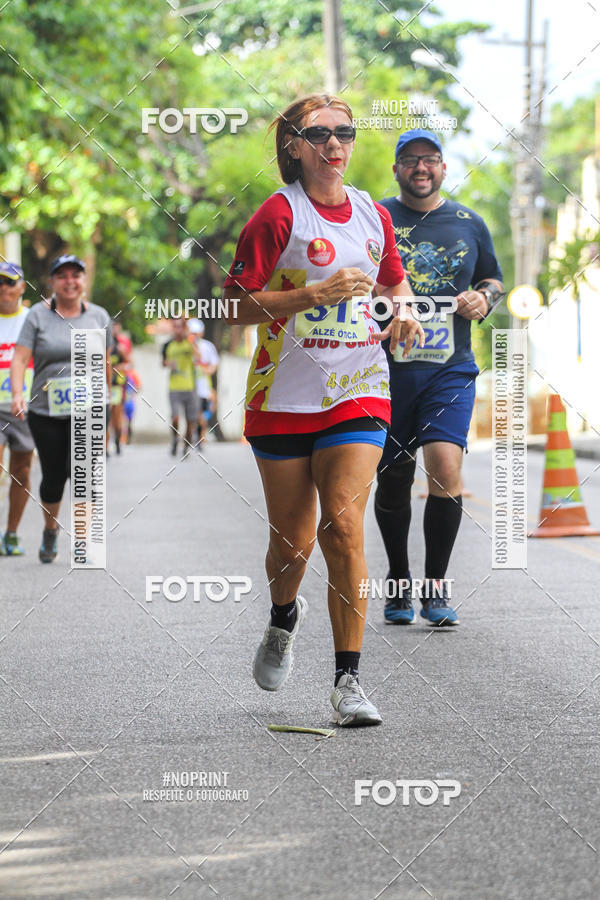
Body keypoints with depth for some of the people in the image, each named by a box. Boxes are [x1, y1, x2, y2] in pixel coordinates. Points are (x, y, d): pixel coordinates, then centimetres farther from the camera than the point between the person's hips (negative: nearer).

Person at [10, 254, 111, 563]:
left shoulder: (99, 316, 7)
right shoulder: (38, 315, 0)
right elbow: (20, 358, -7)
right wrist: (17, 394, -21)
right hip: (45, 410, 0)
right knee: (53, 477, 7)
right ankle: (50, 531, 33)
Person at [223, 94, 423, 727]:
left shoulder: (372, 215, 9)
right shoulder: (279, 213, -6)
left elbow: (393, 281, 28)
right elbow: (236, 307, -10)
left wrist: (401, 314, 6)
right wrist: (316, 293, -19)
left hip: (358, 393, 2)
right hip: (285, 396, -2)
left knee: (342, 525, -13)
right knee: (292, 536, 7)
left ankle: (348, 680, -10)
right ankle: (284, 617, 43)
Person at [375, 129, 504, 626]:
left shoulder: (469, 224, 10)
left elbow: (493, 278, 21)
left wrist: (484, 297, -1)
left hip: (450, 367, 0)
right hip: (387, 366, 0)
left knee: (445, 467, -17)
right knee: (393, 478, 7)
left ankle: (437, 585, -4)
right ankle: (399, 581, 26)